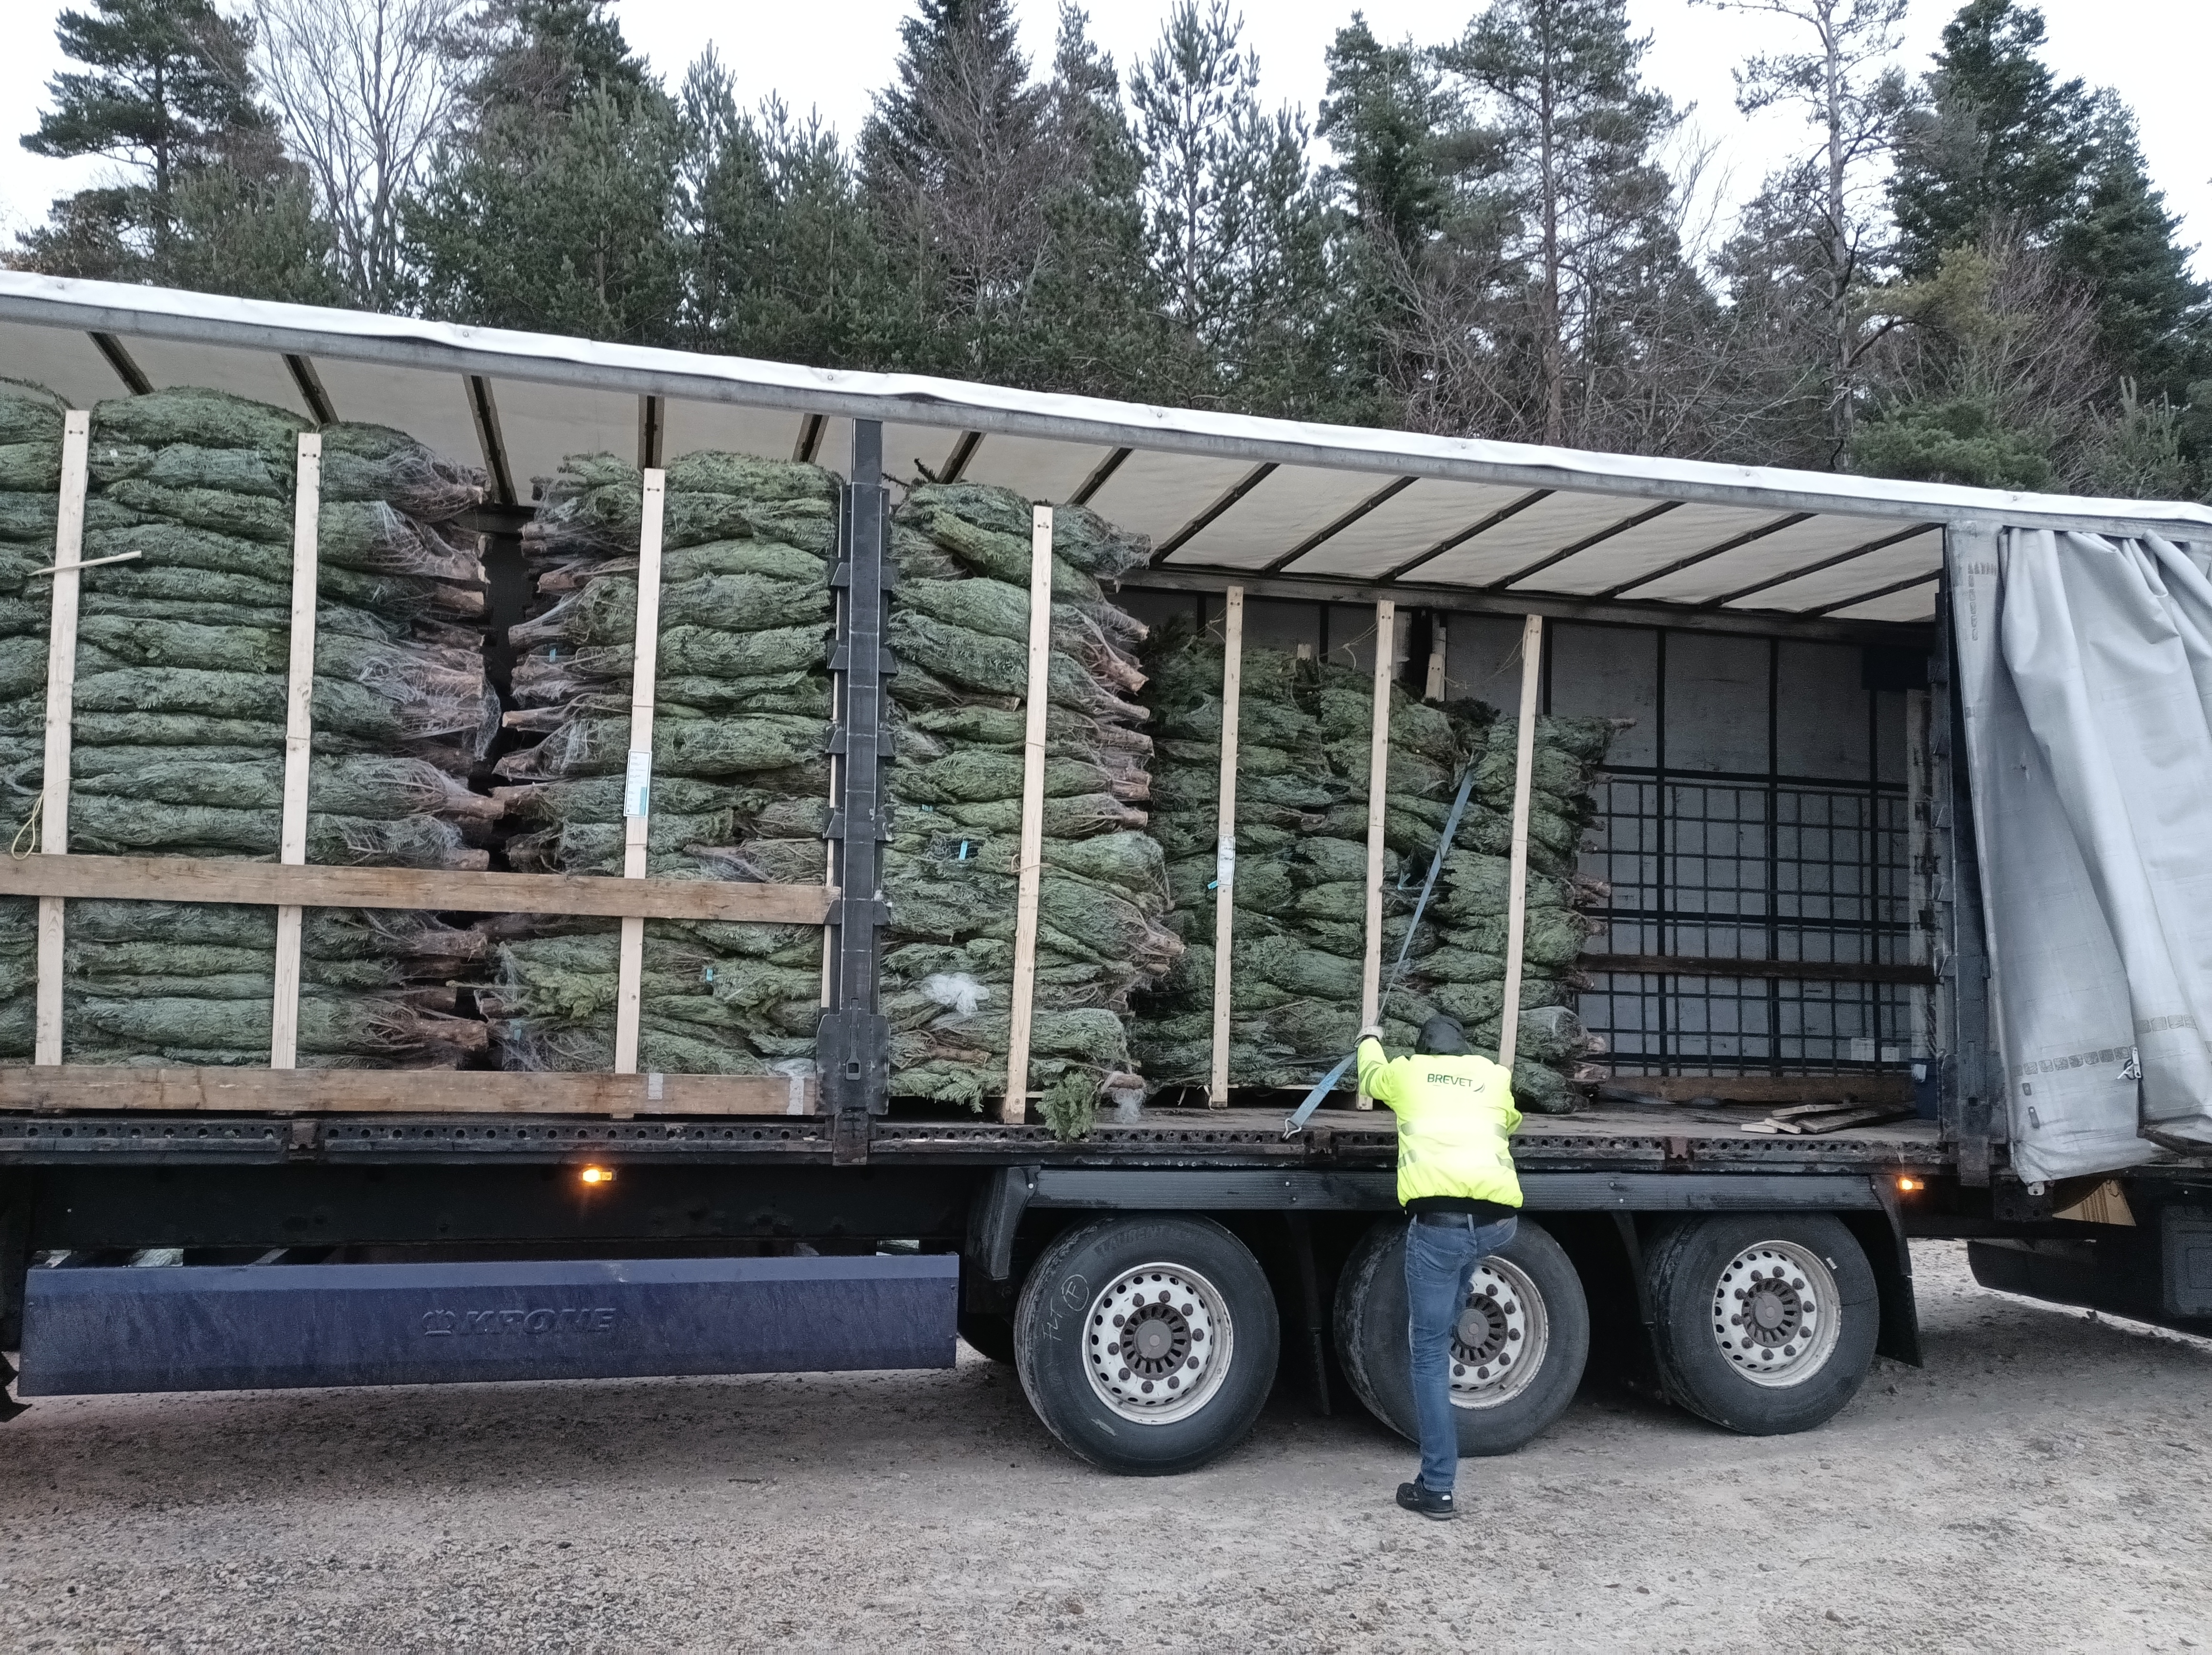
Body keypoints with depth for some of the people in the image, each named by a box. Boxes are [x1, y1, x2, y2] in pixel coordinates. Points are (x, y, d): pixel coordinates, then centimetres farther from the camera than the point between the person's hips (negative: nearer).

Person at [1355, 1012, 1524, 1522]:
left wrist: (1370, 1042, 63)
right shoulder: (1495, 1076, 23)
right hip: (1498, 1222, 3)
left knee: (1431, 1352, 5)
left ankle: (1436, 1489, 5)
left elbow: (1372, 1077, 43)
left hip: (1438, 1220, -2)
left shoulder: (1407, 1072, 19)